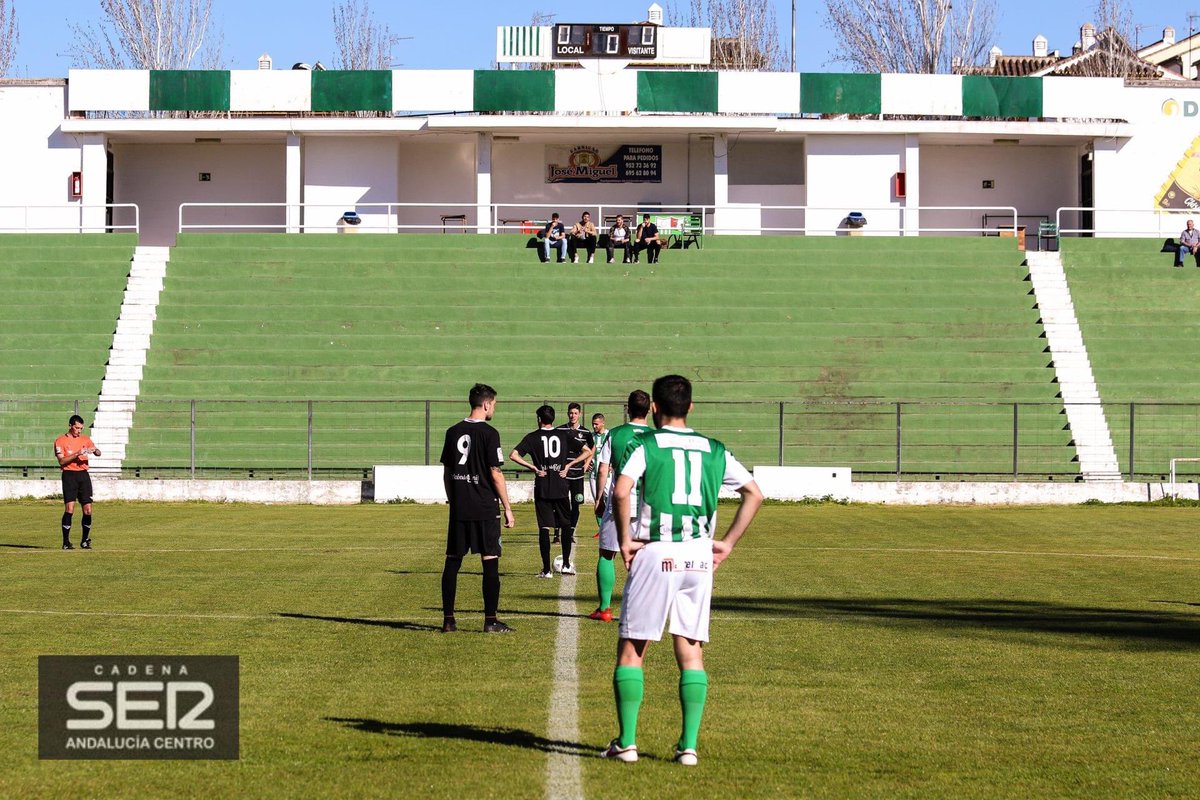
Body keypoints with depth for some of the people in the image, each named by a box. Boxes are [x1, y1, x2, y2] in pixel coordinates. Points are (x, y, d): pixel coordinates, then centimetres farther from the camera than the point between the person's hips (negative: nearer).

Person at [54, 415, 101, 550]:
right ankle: (66, 542, -7)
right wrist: (77, 454, -19)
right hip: (69, 475, -4)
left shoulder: (85, 439, 15)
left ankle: (85, 541, 13)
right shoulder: (60, 441, 1)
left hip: (83, 474, 4)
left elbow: (98, 453, 6)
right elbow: (61, 461, -9)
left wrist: (94, 450, -16)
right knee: (69, 508, -13)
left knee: (88, 510, 1)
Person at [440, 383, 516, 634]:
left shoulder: (453, 432, 8)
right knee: (490, 562, 0)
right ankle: (491, 621, -1)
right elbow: (495, 474, -10)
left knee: (452, 562, 8)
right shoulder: (488, 433, -9)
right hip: (485, 509, -5)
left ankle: (448, 620, 9)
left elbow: (446, 472, 12)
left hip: (458, 509, 5)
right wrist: (507, 509, -4)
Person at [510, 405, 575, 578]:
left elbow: (514, 455, -12)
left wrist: (534, 468, -6)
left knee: (544, 528, 0)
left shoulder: (532, 437, -1)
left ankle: (546, 569, -1)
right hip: (561, 487, 1)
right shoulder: (563, 435, 5)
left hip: (542, 488, -1)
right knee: (565, 525, 15)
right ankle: (566, 565, 15)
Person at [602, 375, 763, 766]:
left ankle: (626, 742, 4)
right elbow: (754, 494, 11)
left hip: (655, 554, -3)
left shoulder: (646, 445, -2)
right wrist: (728, 543, 12)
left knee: (631, 648, 6)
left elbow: (621, 491, -18)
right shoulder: (714, 451, 11)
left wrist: (625, 540, -8)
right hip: (699, 556, 3)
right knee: (691, 652, 9)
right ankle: (689, 745, 4)